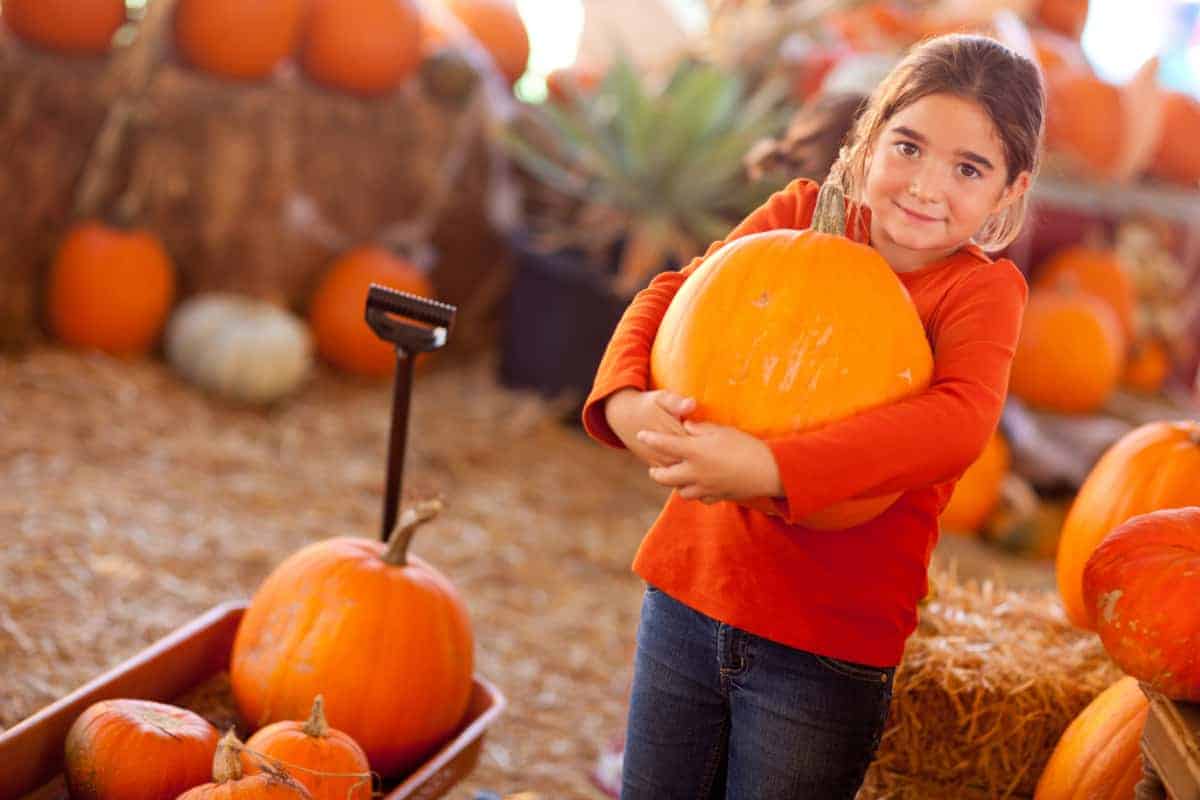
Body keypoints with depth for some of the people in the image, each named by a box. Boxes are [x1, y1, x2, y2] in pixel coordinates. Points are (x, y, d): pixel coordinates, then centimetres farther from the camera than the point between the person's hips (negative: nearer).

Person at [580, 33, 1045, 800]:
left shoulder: (984, 289, -11)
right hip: (688, 594, 4)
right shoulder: (804, 214, 0)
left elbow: (959, 420, -28)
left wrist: (767, 467, -39)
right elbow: (675, 293, -3)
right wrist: (624, 402, -25)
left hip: (827, 652, -3)